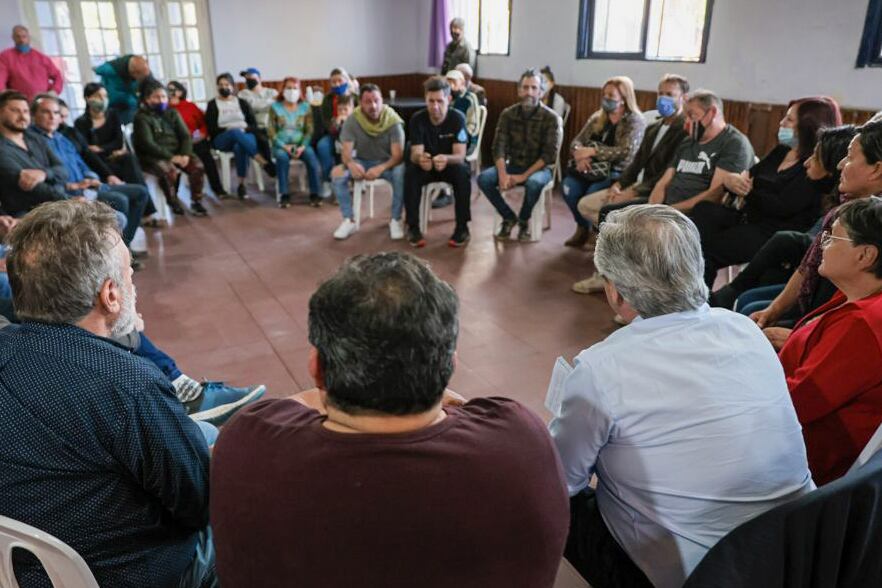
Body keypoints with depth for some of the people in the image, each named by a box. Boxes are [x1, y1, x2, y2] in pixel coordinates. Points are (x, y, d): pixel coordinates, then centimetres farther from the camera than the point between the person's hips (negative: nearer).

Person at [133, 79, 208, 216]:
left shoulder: (172, 113, 13)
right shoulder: (142, 117, -4)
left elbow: (186, 136, 5)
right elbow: (147, 144, -15)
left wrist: (185, 154, -15)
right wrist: (171, 157, -25)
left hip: (176, 153, 5)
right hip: (153, 156, -5)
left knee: (198, 166, -22)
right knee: (169, 171, -36)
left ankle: (196, 202, -6)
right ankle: (172, 202, -10)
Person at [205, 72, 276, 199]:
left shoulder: (242, 102, 16)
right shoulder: (212, 104, 11)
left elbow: (254, 124, 10)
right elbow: (211, 129, 2)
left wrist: (244, 130, -11)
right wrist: (228, 130, -12)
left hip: (245, 135, 1)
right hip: (222, 139, -1)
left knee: (240, 146, -39)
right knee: (236, 132, -39)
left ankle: (242, 184, -37)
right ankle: (265, 163, -47)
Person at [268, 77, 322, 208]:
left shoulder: (305, 107, 8)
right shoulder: (275, 107, 4)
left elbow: (310, 130, 2)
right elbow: (271, 131, -2)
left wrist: (302, 146, -14)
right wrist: (284, 146, -16)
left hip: (301, 144, 1)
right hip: (281, 145, -1)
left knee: (312, 157, -30)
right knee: (282, 157, -34)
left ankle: (314, 194, -23)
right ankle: (285, 195, -28)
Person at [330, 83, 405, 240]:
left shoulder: (393, 121, -18)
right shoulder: (352, 121, -14)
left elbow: (398, 156, -22)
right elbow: (346, 153, -17)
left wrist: (381, 168, -43)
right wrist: (351, 164, -42)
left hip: (387, 163, -2)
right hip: (362, 162, 2)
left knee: (401, 173, -35)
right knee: (337, 173, -25)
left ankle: (396, 220, -18)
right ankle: (349, 220, -13)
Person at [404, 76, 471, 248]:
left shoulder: (457, 118, -19)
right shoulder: (417, 119, -14)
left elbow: (460, 155, -26)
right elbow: (415, 154, -21)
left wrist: (446, 159, -50)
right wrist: (420, 158, -48)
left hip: (450, 165, -1)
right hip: (426, 166, 1)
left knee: (463, 173, -33)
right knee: (410, 173, -30)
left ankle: (462, 227, -21)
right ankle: (413, 227, -19)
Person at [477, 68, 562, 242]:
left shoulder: (551, 118, -10)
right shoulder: (508, 114, 0)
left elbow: (549, 155, -16)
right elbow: (499, 147, -6)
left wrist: (524, 176, -23)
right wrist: (503, 174, -23)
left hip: (539, 168, -3)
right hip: (513, 165, 4)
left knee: (534, 183, -38)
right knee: (483, 178, -23)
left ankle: (523, 220, -8)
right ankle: (509, 217, -2)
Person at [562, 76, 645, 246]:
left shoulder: (635, 121, -3)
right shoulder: (597, 117, 15)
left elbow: (625, 152, -17)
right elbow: (576, 141, 10)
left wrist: (592, 151, -18)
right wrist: (580, 154, -15)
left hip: (617, 172, -5)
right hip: (592, 168, 5)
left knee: (593, 192, -32)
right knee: (568, 186, -24)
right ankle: (583, 227, 1)